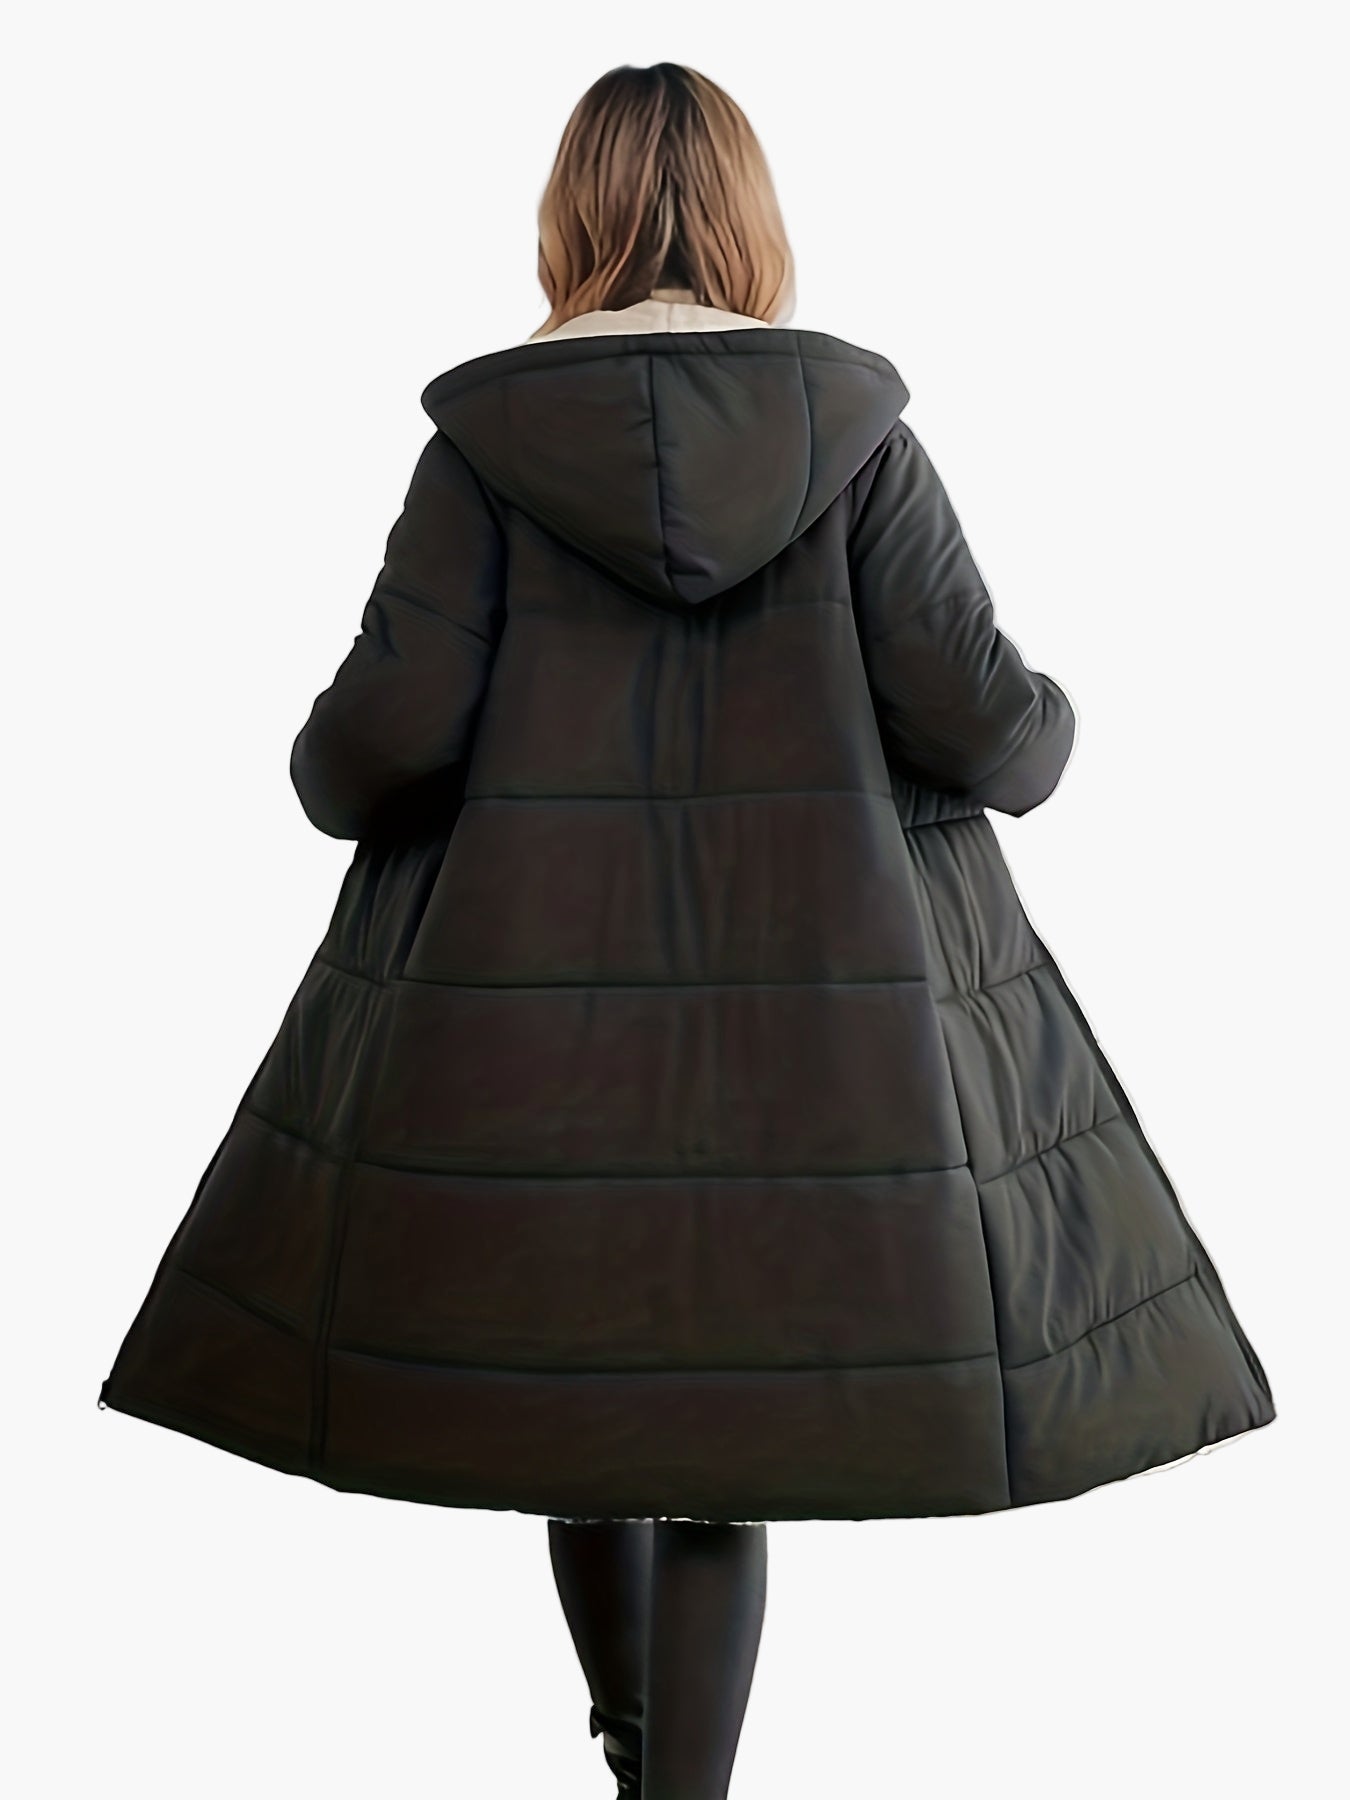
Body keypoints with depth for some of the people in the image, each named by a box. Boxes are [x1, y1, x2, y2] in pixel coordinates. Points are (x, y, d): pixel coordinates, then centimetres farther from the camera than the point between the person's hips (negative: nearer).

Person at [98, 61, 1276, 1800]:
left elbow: (391, 727, -9)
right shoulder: (854, 424, -3)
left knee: (567, 1359, 20)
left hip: (532, 976, 1)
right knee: (738, 1401, 10)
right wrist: (1046, 735, 16)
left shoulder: (486, 433, -3)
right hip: (817, 994, 0)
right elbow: (974, 711, -7)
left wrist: (329, 776, 14)